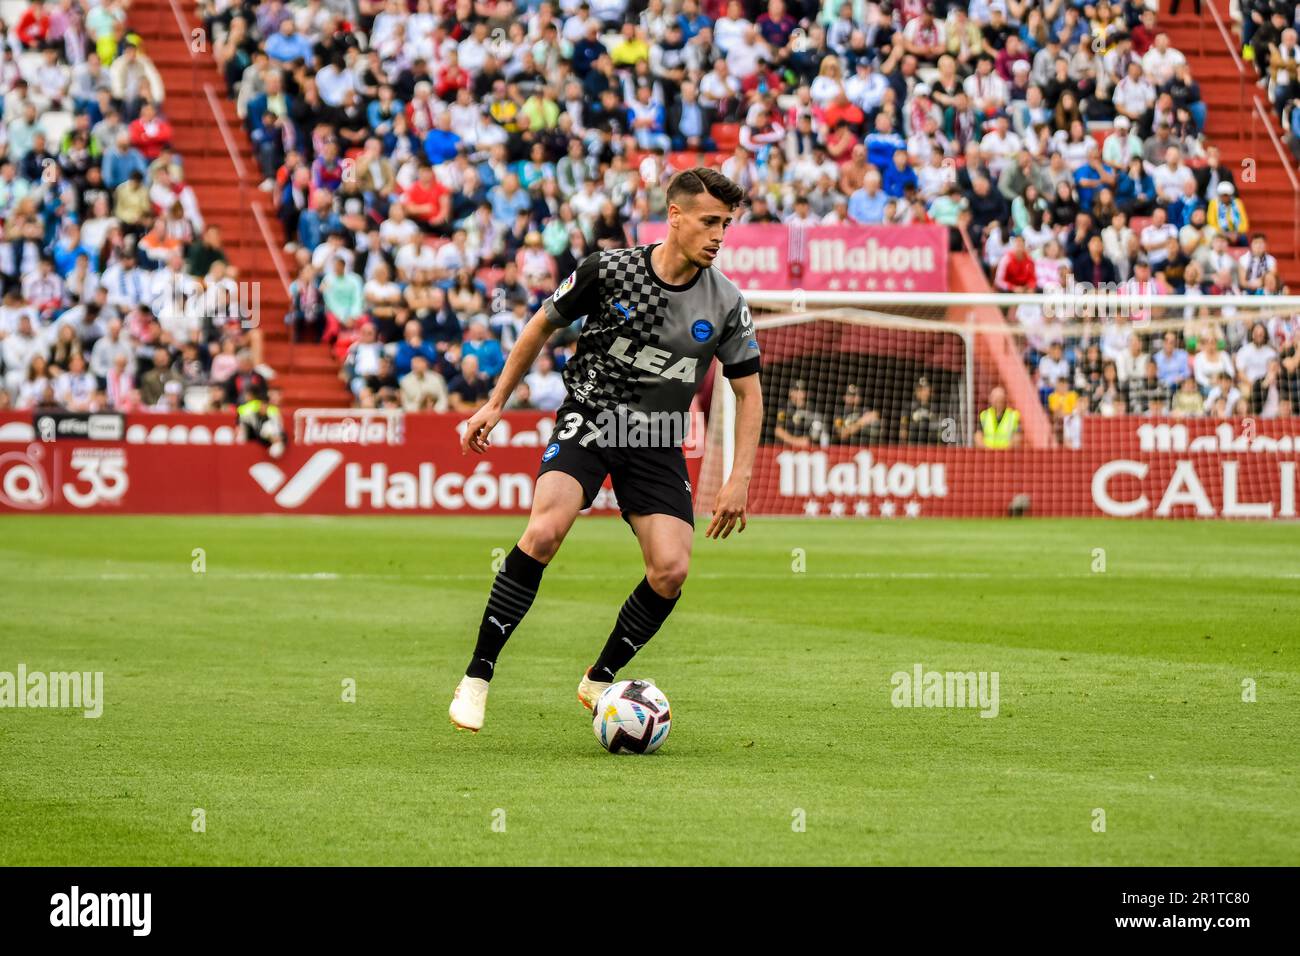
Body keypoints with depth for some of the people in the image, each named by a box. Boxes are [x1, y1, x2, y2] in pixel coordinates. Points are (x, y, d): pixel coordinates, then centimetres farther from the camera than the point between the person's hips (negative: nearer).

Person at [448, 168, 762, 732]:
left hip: (658, 442, 3)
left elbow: (748, 390, 7)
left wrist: (739, 481, -1)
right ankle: (477, 676, -18)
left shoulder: (726, 303, -3)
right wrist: (496, 404, 7)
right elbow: (542, 326, 7)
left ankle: (600, 679, 12)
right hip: (589, 417, -3)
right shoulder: (609, 270, -8)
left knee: (671, 570, -14)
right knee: (544, 532, -28)